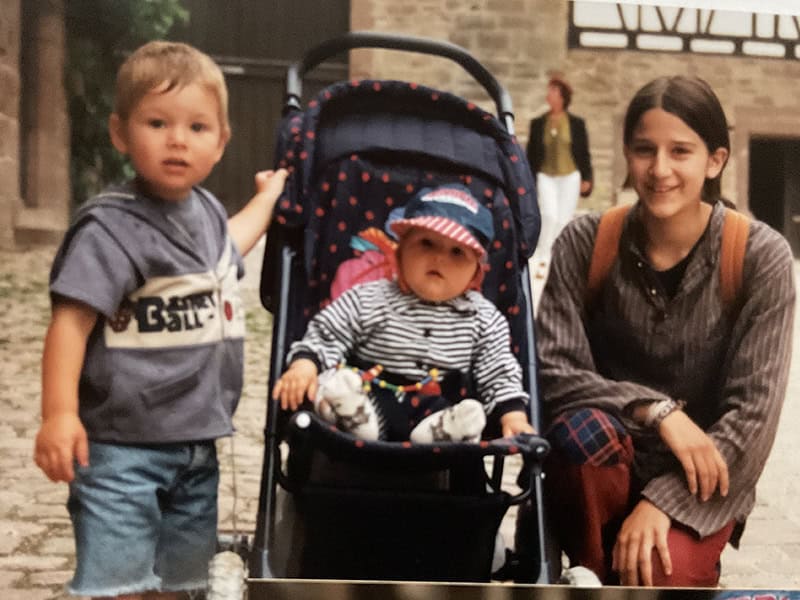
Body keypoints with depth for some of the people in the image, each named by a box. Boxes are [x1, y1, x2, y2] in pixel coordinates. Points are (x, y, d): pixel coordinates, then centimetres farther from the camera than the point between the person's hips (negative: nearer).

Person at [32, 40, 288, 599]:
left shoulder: (207, 210, 8)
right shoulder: (111, 227, -16)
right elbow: (71, 321, -22)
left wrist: (268, 196, 44)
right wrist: (60, 412, -31)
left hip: (197, 446, 8)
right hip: (123, 446, -8)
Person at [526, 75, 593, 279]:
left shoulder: (576, 123, 2)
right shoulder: (537, 123, 4)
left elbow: (584, 152, 5)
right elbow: (531, 153, 6)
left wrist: (586, 178, 0)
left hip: (570, 177, 1)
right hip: (545, 177, 0)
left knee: (563, 220, 1)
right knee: (549, 216, -19)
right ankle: (542, 260, -7)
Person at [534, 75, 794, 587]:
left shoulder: (760, 257, -11)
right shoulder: (586, 243, -7)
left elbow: (754, 409, -14)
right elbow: (555, 370, -13)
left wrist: (662, 502, -21)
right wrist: (657, 410, -26)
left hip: (700, 476, -1)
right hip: (604, 468, 2)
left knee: (661, 577, -30)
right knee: (583, 426, -32)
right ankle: (592, 577, -7)